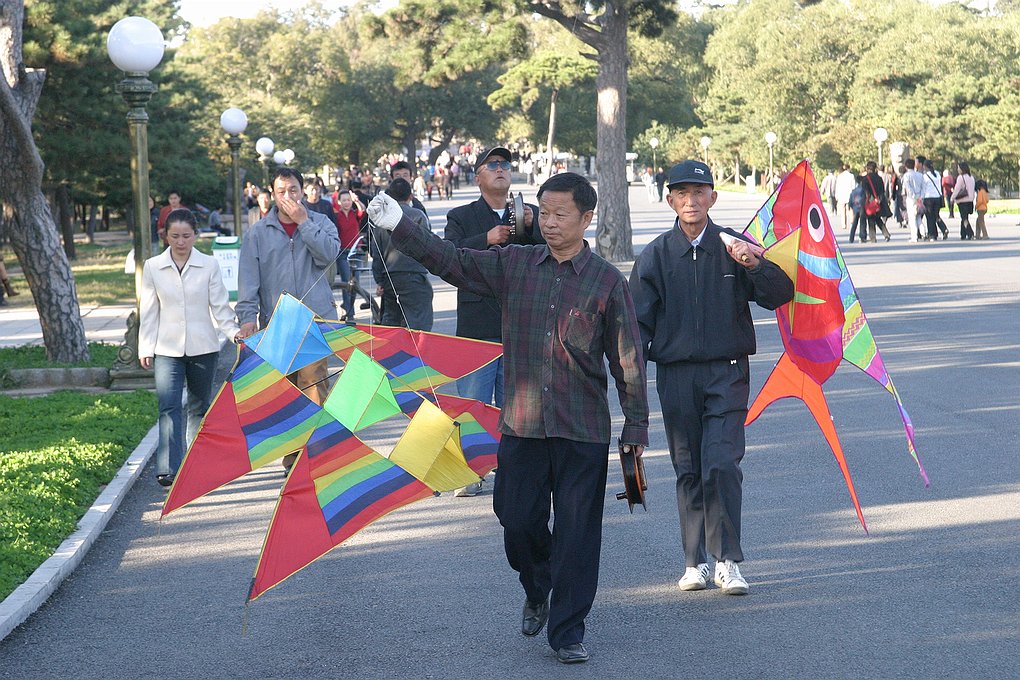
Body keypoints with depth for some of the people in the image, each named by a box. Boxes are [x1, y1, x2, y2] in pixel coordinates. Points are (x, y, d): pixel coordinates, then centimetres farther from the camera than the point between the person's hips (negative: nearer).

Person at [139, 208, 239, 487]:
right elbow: (149, 311, 6)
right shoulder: (153, 267, 3)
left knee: (200, 407, 11)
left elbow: (220, 307, 1)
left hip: (203, 346, 1)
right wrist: (145, 348, 3)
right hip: (167, 348, -1)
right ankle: (168, 469, -20)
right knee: (169, 407, -13)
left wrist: (235, 332, -14)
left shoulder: (209, 265, -1)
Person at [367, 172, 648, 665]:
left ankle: (567, 631, 12)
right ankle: (537, 593, 37)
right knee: (518, 521, 7)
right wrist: (399, 228, -7)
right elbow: (450, 261, 4)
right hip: (521, 425, 3)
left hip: (583, 431, -2)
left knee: (576, 533, 0)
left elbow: (627, 358, 0)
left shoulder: (607, 281, -2)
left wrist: (636, 423, 0)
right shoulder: (513, 266, 5)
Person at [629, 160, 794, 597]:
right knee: (688, 471, 7)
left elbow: (780, 296, -2)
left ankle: (728, 561, -6)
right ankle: (695, 561, 16)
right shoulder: (655, 257, 5)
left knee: (722, 465, -12)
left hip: (726, 372, -1)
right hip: (676, 375, 1)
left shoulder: (734, 247, 3)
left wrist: (754, 265, -20)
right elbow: (638, 321, 5)